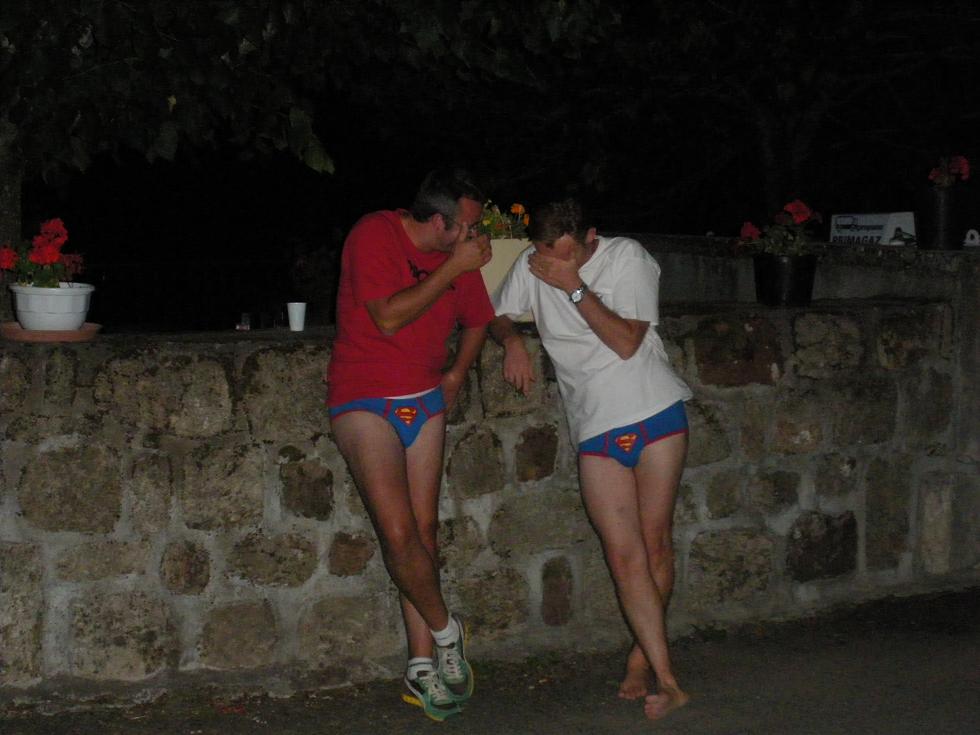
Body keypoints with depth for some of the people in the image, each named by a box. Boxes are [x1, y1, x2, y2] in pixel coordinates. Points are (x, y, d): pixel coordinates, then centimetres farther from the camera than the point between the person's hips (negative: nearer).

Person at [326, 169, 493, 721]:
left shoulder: (458, 257, 5)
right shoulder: (375, 235, -13)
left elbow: (478, 320, 23)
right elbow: (388, 319, -22)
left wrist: (456, 376, 10)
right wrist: (453, 268, -20)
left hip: (426, 401, 6)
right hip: (365, 401, -5)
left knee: (424, 531, 3)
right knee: (398, 532, -17)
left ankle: (423, 669, 10)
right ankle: (446, 632, 7)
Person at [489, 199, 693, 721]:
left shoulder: (628, 258, -6)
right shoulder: (531, 266, 4)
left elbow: (626, 342, -15)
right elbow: (496, 315, 18)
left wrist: (576, 289, -18)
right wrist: (511, 339, -4)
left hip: (655, 410, -2)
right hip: (596, 428, 2)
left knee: (655, 543, 2)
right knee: (624, 555, -8)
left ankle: (641, 655, 21)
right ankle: (667, 682, -8)